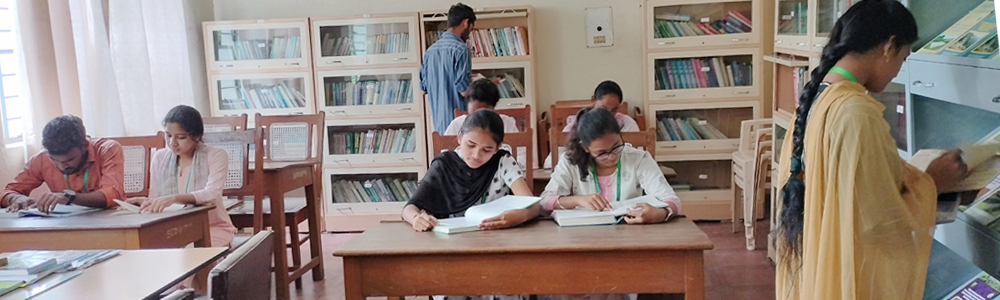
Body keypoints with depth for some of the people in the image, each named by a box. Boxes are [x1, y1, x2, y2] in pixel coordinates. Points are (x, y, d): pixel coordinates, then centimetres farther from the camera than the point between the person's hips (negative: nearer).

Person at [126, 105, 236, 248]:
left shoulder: (216, 155, -7)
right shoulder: (159, 158, 7)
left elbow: (211, 194, -23)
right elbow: (156, 199, 6)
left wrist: (174, 198, -40)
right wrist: (146, 202, -19)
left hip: (213, 229, -4)